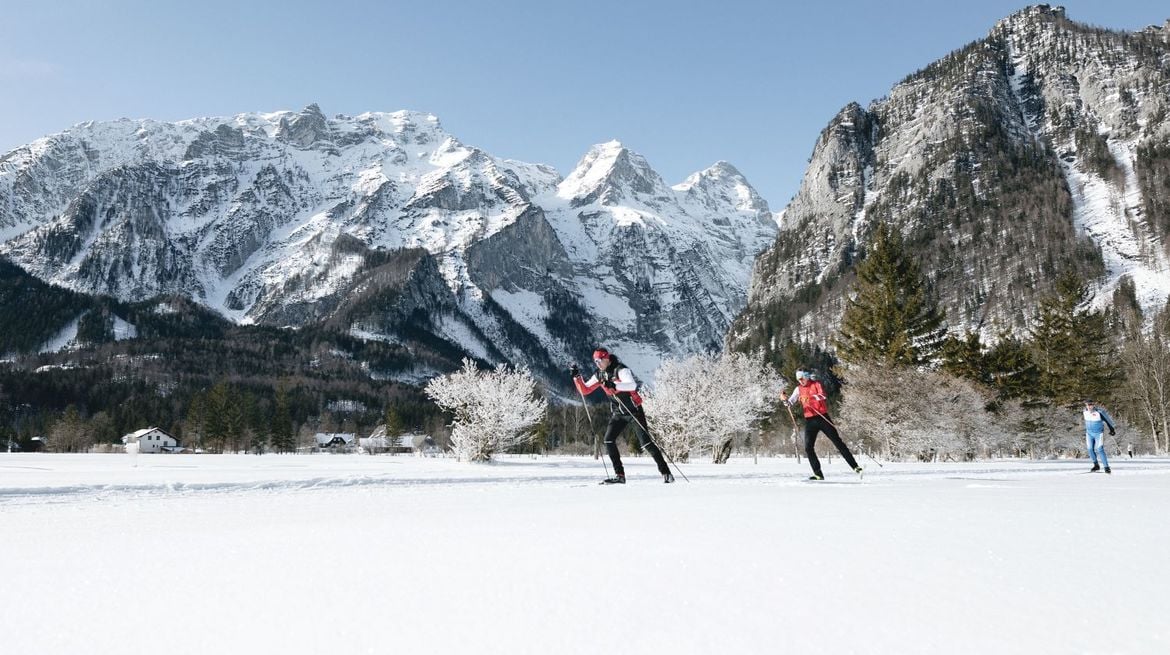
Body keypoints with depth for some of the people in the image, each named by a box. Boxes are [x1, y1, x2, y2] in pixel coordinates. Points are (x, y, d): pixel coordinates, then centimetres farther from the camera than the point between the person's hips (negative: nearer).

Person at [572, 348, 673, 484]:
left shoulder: (621, 370, -19)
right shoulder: (600, 376, 3)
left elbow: (633, 385, -36)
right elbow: (585, 390, 6)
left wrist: (614, 385, -50)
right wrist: (576, 377, -8)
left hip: (634, 410, -6)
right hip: (618, 413, 7)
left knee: (646, 442, -11)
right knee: (608, 440, -7)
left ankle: (665, 472, -1)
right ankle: (619, 475, -1)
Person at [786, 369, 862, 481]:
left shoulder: (816, 384, -2)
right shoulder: (798, 389, 10)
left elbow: (822, 395, -21)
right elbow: (791, 402, 3)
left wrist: (810, 397, -38)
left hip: (822, 417, -4)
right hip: (809, 420, 4)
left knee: (837, 441, -2)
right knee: (808, 447, -7)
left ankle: (855, 466, 3)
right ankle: (818, 473, -2)